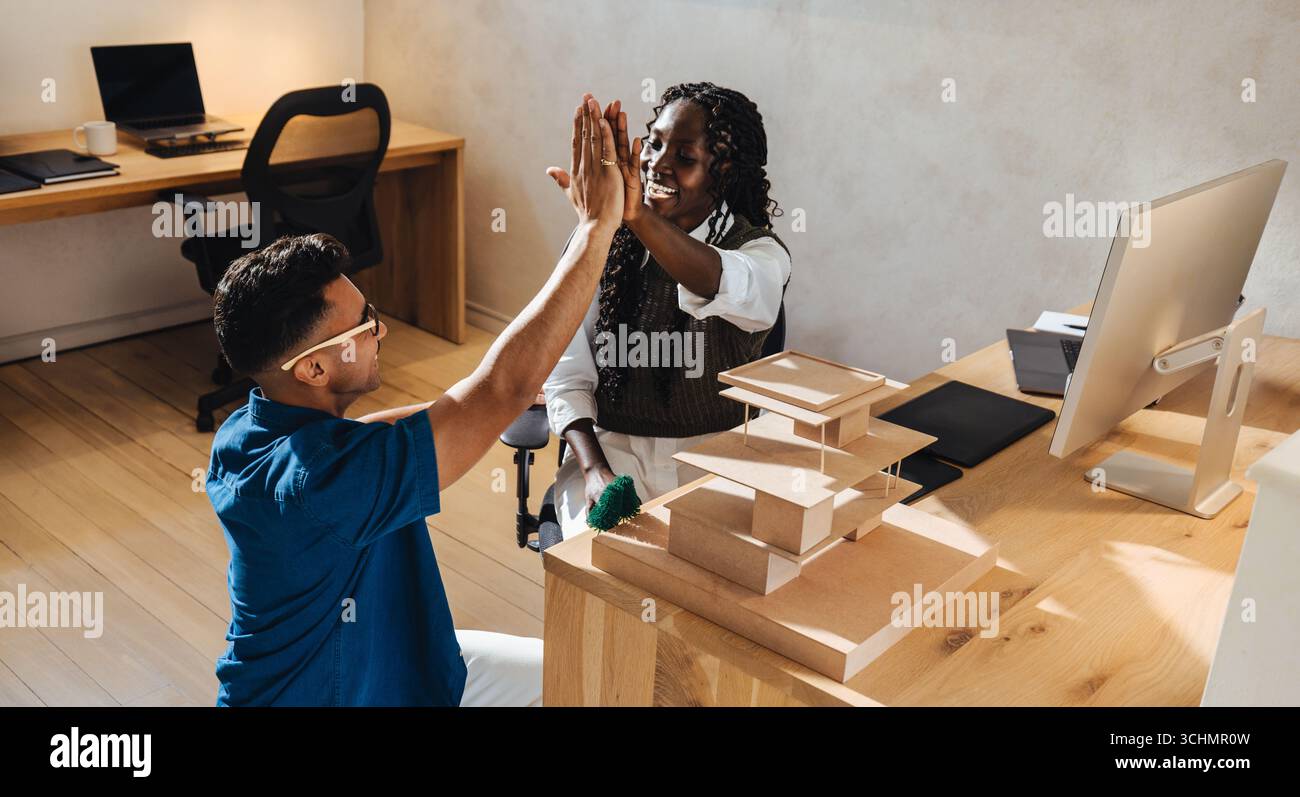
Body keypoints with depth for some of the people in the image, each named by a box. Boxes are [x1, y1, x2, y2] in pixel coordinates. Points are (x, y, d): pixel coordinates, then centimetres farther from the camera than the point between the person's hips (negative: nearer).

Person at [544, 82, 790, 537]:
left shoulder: (760, 252, -6)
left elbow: (722, 287, -33)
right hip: (611, 447, 1)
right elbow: (567, 376, 0)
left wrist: (638, 217, -50)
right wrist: (595, 469, -16)